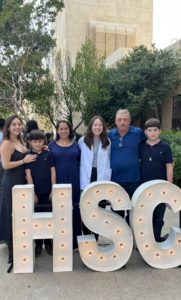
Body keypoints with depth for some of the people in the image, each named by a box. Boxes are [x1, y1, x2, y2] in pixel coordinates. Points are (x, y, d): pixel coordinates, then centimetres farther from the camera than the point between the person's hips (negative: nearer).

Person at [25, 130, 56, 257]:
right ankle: (38, 244, 23)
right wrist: (32, 193, -9)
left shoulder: (49, 154, 2)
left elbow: (53, 172, 1)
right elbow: (28, 174, -5)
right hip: (35, 192, 0)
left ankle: (48, 243, 24)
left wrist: (53, 190, -4)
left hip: (48, 191, 1)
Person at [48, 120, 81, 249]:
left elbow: (81, 161, 10)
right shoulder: (52, 145, 5)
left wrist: (80, 177, 1)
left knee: (74, 210, 5)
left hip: (74, 181, 1)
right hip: (58, 181, -1)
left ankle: (74, 241, 19)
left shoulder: (76, 144, 9)